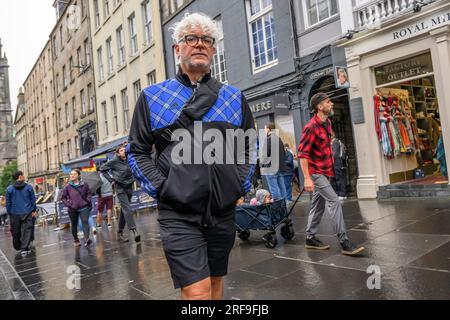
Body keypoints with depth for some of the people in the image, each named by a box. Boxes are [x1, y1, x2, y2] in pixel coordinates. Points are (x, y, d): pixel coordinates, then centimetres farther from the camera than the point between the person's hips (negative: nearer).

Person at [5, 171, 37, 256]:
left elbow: (8, 203, 2)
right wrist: (33, 210, 11)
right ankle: (24, 248, -6)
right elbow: (33, 200, 1)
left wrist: (10, 214, 11)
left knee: (16, 232, 15)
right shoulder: (29, 187, -4)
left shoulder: (9, 189, -2)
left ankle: (18, 248, 30)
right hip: (27, 213, -2)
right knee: (27, 231, 1)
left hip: (14, 214, 2)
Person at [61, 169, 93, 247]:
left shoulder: (84, 185, 0)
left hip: (84, 207, -1)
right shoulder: (68, 187, 1)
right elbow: (63, 197, 9)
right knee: (74, 224, 11)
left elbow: (89, 194, 13)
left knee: (85, 222, -15)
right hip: (73, 209, 1)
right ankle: (76, 240, 27)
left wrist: (88, 200, -1)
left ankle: (87, 239, -23)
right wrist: (68, 204, -4)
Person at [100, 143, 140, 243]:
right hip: (120, 188, -4)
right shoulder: (114, 161, -7)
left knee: (124, 210, 10)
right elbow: (102, 169, 5)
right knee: (127, 209, -18)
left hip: (129, 187, 4)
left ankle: (120, 233, 20)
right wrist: (111, 180, -1)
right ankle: (134, 231, -25)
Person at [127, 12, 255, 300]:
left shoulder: (234, 97, 9)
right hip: (179, 214, -3)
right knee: (197, 293, -8)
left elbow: (250, 146, 17)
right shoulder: (152, 97, 3)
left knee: (216, 282, 19)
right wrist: (159, 187, -6)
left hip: (224, 210, 4)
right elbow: (137, 151, 5)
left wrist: (241, 184, 5)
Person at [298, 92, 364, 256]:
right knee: (334, 202, -12)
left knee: (318, 204, 12)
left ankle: (310, 238, 22)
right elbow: (302, 153, -21)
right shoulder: (311, 127, -18)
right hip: (316, 172, -9)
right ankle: (344, 243, -8)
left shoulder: (327, 123, 10)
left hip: (325, 171, 9)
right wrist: (307, 178, -25)